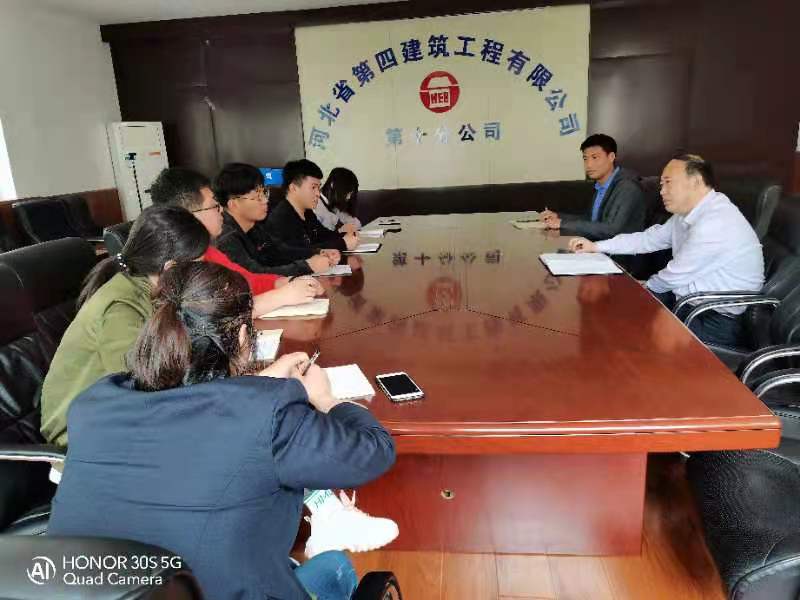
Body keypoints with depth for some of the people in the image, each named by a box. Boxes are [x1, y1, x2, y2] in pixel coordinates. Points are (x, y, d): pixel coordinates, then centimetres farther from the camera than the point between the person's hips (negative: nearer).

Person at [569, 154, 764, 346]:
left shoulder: (715, 223, -26)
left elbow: (675, 276, -19)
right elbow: (650, 238, 13)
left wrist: (648, 285, 2)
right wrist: (596, 246, 8)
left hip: (717, 323, -8)